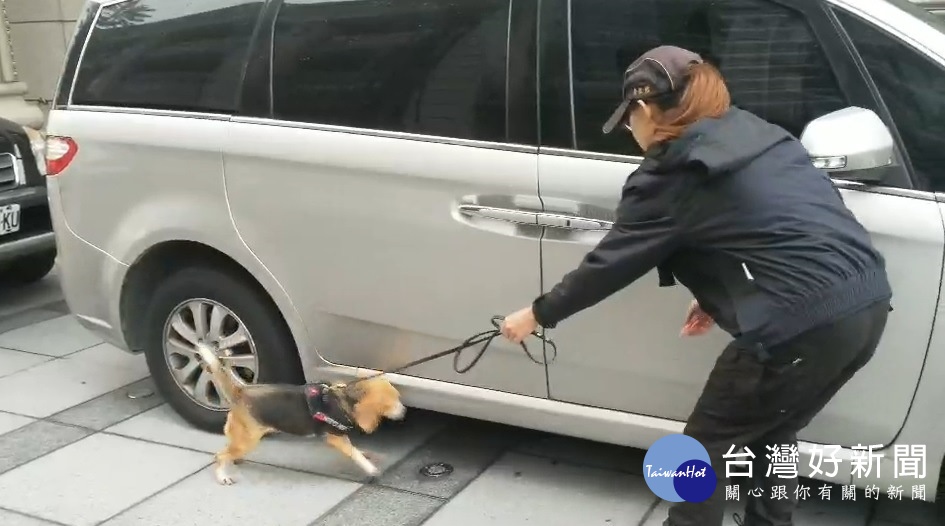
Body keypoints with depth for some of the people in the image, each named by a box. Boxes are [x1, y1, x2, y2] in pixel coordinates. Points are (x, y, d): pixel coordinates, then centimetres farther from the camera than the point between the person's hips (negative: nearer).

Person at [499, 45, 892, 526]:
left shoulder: (670, 175, -3)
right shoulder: (756, 134, 19)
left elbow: (608, 265, 3)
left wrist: (537, 315, 16)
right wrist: (719, 298, 20)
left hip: (803, 325, -8)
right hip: (869, 303, 8)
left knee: (706, 447, 13)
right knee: (770, 434, 28)